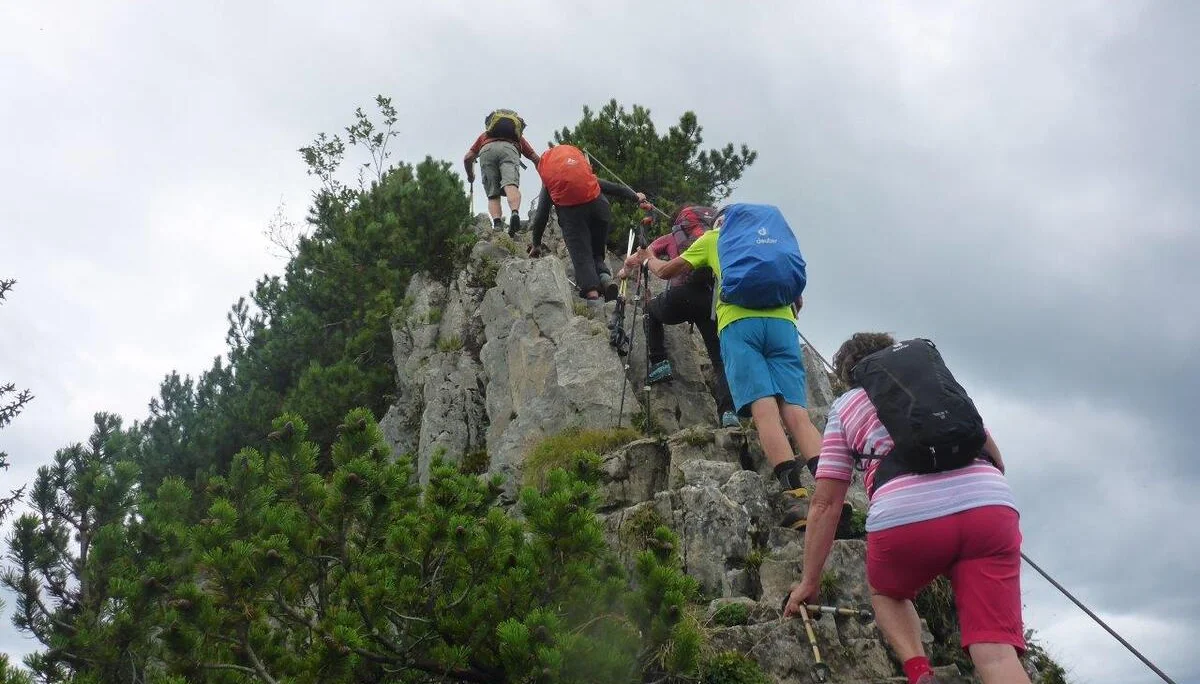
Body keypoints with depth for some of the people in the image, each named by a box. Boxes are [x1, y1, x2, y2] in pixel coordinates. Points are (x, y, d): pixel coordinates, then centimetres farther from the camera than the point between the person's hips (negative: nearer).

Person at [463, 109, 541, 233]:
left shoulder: (485, 135, 42)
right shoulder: (518, 137, 42)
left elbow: (468, 158, 31)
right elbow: (536, 159, 33)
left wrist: (470, 175, 48)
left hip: (487, 150, 1)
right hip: (509, 149, -1)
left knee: (493, 195, 4)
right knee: (511, 185, -21)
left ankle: (497, 224, -20)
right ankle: (515, 213, -49)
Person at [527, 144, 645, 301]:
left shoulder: (548, 184, 26)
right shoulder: (589, 177, 33)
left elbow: (541, 217, 21)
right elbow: (615, 188, 36)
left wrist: (536, 244, 28)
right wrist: (635, 197, 50)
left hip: (570, 211, -2)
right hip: (598, 206, 2)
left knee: (581, 256, 1)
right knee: (597, 253, 17)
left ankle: (591, 291, -22)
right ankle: (605, 277, -13)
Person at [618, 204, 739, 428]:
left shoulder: (670, 238, 26)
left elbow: (634, 260, 29)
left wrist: (625, 271, 50)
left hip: (682, 294, -1)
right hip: (715, 298, 1)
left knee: (652, 311, 32)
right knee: (720, 359, 5)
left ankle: (659, 363, 18)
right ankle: (728, 411, -17)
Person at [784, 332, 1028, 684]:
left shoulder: (844, 407, 24)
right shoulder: (939, 378, 33)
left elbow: (824, 505, 21)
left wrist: (809, 581, 28)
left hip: (906, 516, -2)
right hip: (991, 507, 2)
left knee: (885, 591, 30)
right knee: (996, 652, -2)